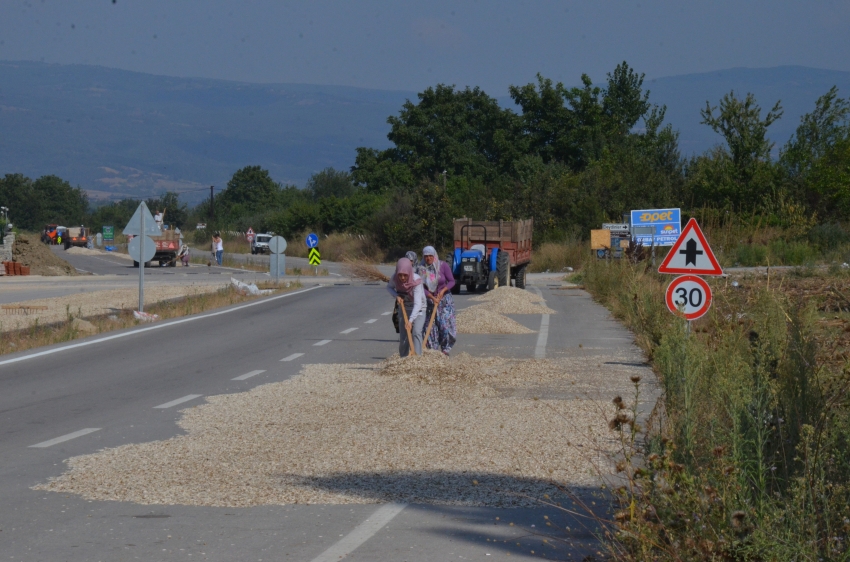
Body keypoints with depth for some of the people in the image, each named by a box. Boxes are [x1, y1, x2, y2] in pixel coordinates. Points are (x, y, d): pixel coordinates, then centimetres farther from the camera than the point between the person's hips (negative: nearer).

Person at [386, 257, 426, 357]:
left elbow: (417, 303, -36)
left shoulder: (416, 281, -32)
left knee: (416, 332, -21)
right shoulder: (395, 278, -20)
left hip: (418, 308, -4)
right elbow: (389, 287, 4)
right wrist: (396, 296, -18)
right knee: (403, 335, 4)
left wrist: (410, 321, -45)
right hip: (404, 307, 4)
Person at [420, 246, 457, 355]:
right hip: (429, 300, 2)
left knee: (445, 324, -10)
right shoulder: (422, 269, -4)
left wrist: (443, 290, -23)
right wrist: (432, 298, -22)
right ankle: (432, 350, 7)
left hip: (445, 300, -2)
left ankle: (446, 349, 0)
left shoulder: (443, 266, -9)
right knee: (430, 326, -1)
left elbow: (452, 281, -7)